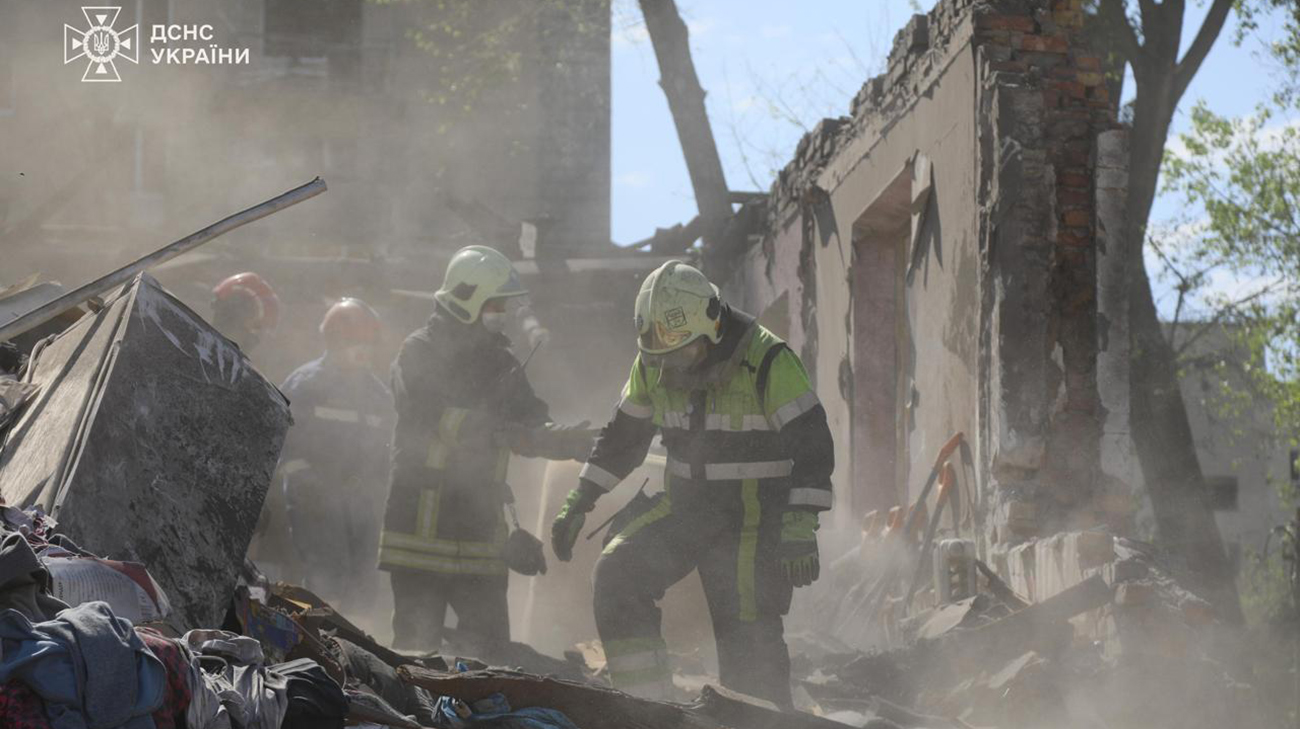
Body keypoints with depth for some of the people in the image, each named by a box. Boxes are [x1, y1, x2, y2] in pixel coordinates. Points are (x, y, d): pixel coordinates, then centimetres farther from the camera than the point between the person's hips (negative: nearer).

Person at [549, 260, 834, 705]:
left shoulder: (768, 361, -16)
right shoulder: (652, 365, 2)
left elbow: (812, 446, -16)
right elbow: (622, 436, 14)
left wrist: (800, 529, -23)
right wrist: (578, 503, 9)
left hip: (755, 520, -5)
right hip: (685, 508, 6)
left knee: (749, 643, -10)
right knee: (616, 574, -12)